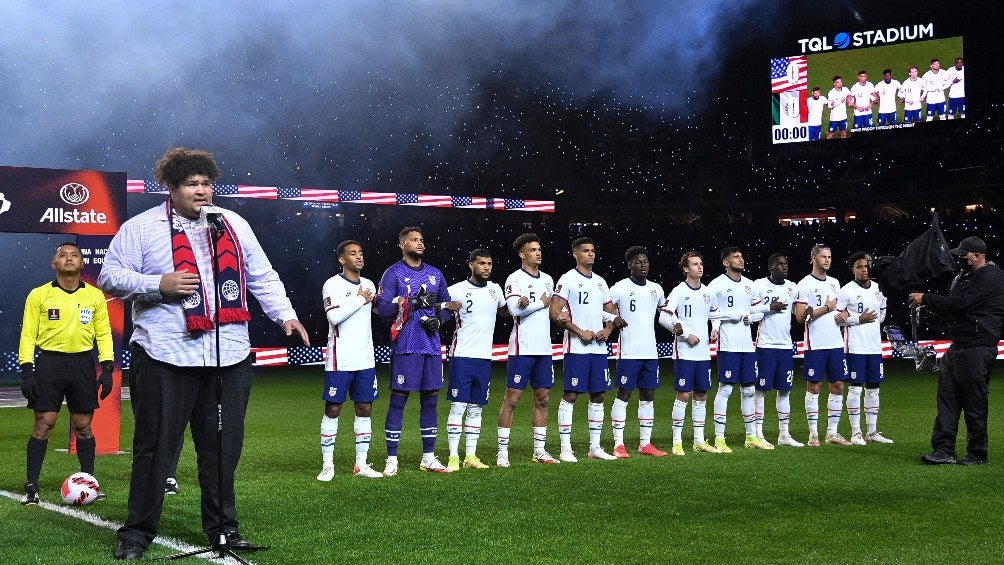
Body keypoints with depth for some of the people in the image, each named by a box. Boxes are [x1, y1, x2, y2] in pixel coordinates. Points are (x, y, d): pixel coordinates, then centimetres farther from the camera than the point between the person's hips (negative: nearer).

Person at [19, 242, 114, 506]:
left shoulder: (95, 296, 7)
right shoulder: (39, 295, 2)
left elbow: (104, 334, 10)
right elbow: (28, 334, 2)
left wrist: (107, 367, 2)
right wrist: (27, 370, -6)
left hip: (83, 363, 2)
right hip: (50, 362, -2)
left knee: (83, 425, 6)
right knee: (43, 424, -5)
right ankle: (31, 487, 0)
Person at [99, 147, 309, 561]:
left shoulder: (234, 225, 14)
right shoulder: (141, 228, 2)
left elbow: (262, 277, 20)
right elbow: (110, 276, 0)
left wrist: (285, 315, 8)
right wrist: (158, 284, -13)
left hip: (230, 356, 4)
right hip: (165, 358, -3)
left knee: (223, 448, 9)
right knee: (155, 447, 2)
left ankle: (222, 526, 22)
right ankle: (138, 531, 14)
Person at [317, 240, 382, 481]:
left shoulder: (369, 285, 13)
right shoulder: (332, 285, -6)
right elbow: (334, 317, -21)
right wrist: (360, 299, -13)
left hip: (365, 360, 6)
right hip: (340, 361, -6)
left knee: (364, 408, 6)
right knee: (332, 409, -2)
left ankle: (361, 464, 13)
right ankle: (327, 465, 4)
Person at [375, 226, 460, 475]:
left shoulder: (435, 274, 15)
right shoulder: (393, 274, -3)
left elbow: (446, 304, 22)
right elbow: (383, 308, -12)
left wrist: (438, 319, 1)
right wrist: (413, 301, -18)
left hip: (432, 346, 6)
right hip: (405, 346, -6)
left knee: (430, 399, 9)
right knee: (398, 399, -2)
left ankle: (429, 457, 18)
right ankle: (391, 459, 4)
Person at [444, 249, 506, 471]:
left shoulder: (495, 290, 11)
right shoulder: (458, 290, -6)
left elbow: (505, 310, 29)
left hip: (484, 357, 5)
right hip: (462, 355, -5)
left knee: (476, 408, 8)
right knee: (458, 406, -6)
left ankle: (470, 456, 13)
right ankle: (453, 457, -3)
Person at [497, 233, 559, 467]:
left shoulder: (547, 279, 15)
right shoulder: (515, 279, -6)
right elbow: (514, 309, -20)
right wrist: (541, 303, -8)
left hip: (544, 349, 7)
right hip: (521, 349, -7)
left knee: (543, 399, 9)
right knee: (512, 399, -4)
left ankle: (539, 450, 17)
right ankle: (502, 452, 1)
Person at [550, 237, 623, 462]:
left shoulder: (600, 282, 16)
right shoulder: (568, 280, -5)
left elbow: (611, 312, 23)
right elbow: (555, 313, -12)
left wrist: (607, 330, 2)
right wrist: (580, 332, -14)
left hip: (599, 348, 7)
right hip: (576, 348, -7)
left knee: (598, 395, 8)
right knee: (570, 395, -5)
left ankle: (595, 447, 16)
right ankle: (565, 449, -1)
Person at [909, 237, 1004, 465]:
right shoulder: (964, 277, 19)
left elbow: (959, 303, -20)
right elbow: (950, 306, 22)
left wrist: (925, 298, -12)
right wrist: (926, 302, 4)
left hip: (977, 349, -10)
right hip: (957, 347, 10)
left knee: (974, 402, -2)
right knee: (947, 396, 5)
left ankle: (977, 453, 8)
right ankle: (944, 449, 6)